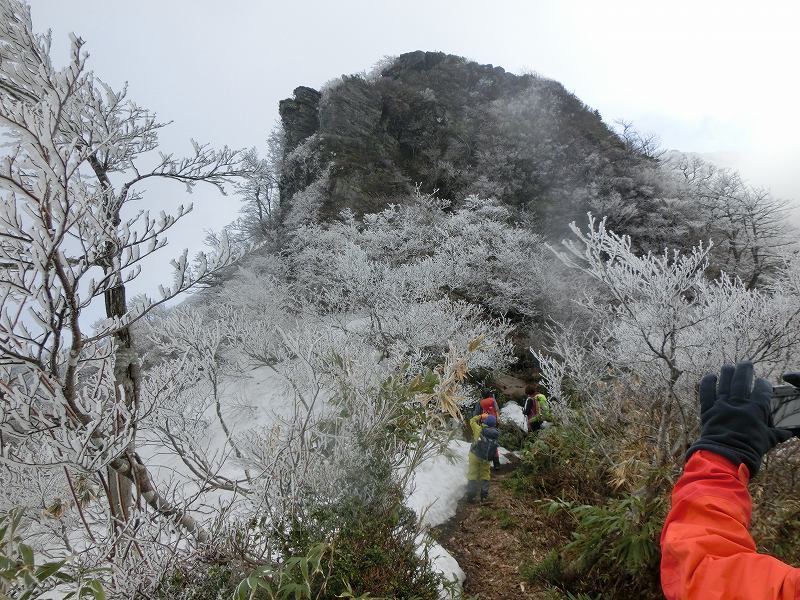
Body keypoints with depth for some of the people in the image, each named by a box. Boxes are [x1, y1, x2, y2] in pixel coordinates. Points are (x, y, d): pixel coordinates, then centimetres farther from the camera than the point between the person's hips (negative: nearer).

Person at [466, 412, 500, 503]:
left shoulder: (480, 430, -19)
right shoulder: (495, 434, -12)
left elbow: (472, 421, -5)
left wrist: (481, 416, 4)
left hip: (474, 456, -2)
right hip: (486, 458, 2)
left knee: (472, 475, 10)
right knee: (485, 475, 20)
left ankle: (470, 495, 12)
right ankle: (484, 495, 23)